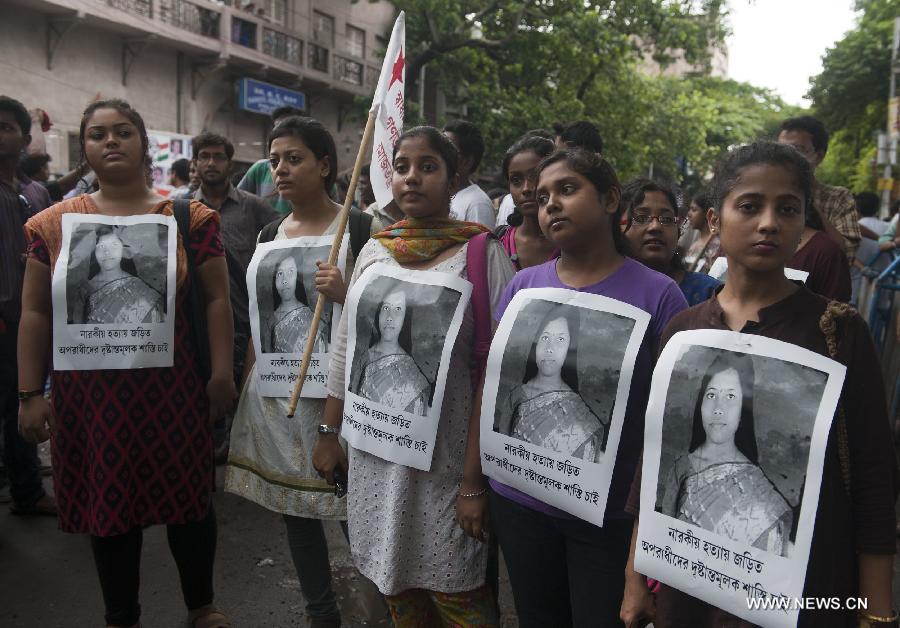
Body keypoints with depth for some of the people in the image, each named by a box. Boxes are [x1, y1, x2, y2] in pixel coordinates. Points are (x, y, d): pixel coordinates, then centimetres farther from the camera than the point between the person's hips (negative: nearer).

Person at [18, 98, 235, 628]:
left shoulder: (188, 218, -1)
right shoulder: (53, 223, 4)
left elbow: (218, 299, -2)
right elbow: (36, 313, 5)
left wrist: (222, 374, -8)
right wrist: (30, 394, 2)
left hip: (171, 387, -1)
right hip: (88, 391, 2)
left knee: (188, 497, 11)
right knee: (108, 504, 13)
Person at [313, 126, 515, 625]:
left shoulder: (481, 253, -8)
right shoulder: (374, 251, 6)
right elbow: (345, 351, 11)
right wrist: (329, 433, 12)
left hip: (446, 451, -4)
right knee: (395, 587, 17)